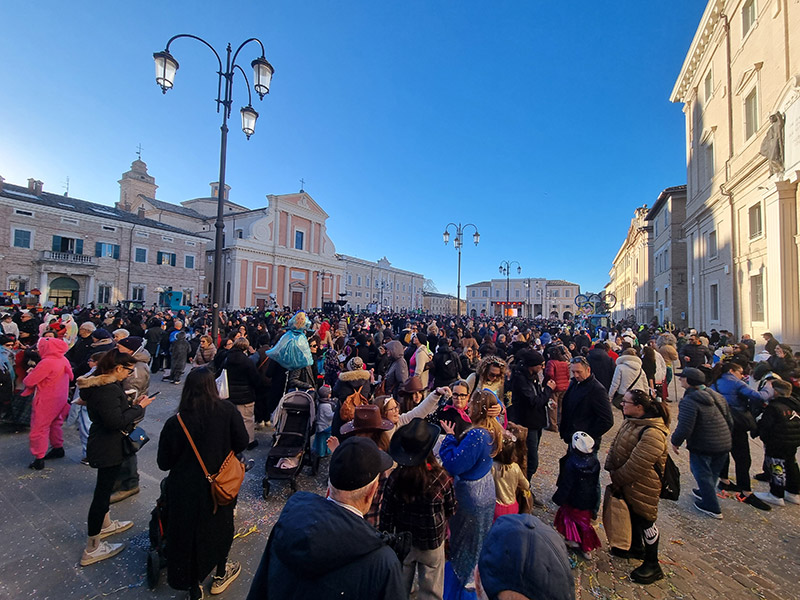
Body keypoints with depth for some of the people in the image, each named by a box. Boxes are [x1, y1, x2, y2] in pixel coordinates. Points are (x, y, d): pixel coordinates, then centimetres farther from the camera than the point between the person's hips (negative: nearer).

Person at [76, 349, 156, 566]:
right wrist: (139, 407, -21)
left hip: (102, 443, 11)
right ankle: (92, 550, 16)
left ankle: (105, 524, 47)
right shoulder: (108, 389, -28)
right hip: (108, 448, -11)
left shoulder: (101, 384, 4)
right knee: (102, 491, 2)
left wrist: (132, 403, 3)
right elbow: (116, 421, -30)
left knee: (104, 487, 26)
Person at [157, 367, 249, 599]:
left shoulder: (174, 423, -19)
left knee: (189, 533, 21)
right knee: (220, 526, 26)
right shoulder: (227, 410, -20)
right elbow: (242, 442, -13)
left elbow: (164, 463, -9)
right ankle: (221, 575, 48)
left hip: (185, 490, -1)